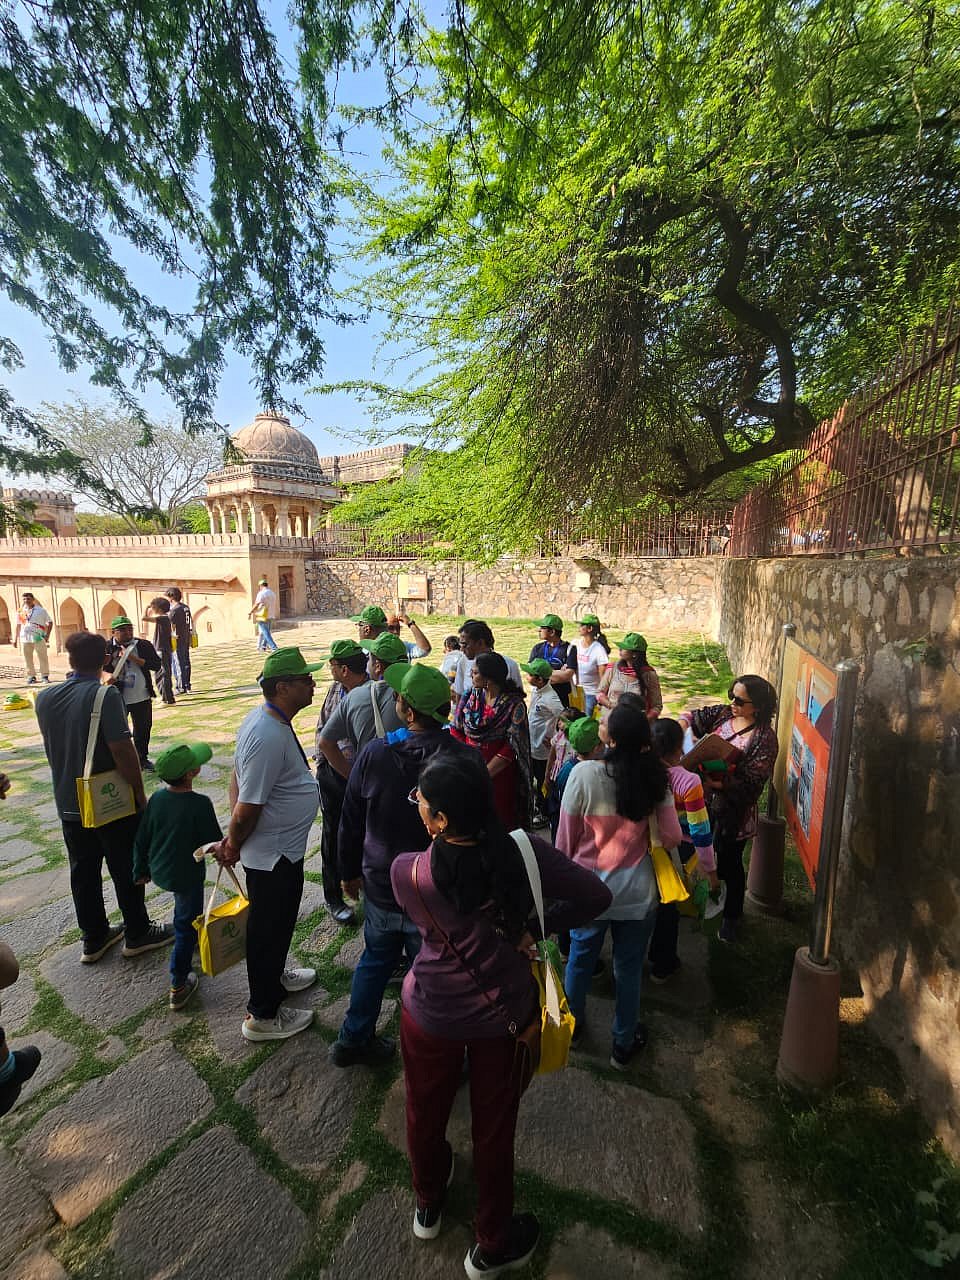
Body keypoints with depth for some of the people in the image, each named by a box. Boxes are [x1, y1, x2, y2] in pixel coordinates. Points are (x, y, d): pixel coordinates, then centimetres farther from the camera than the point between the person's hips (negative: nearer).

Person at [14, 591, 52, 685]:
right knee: (28, 659, 5)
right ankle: (31, 676, 12)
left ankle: (45, 676, 3)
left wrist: (47, 635, -2)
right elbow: (18, 625, 16)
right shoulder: (20, 611, 9)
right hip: (25, 638, 2)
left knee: (43, 657, -2)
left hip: (39, 638, -2)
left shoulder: (41, 610, 3)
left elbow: (50, 622, 7)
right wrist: (15, 638, 12)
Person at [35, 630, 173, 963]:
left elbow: (51, 747, 12)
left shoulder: (44, 698, -2)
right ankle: (138, 934, 25)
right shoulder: (105, 696, -22)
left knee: (83, 872, 19)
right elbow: (122, 751, -22)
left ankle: (94, 937, 33)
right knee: (126, 870, 11)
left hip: (68, 803, 6)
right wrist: (140, 794, -13)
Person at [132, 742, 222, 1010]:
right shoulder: (199, 804, -27)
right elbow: (214, 841, -18)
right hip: (187, 875, -7)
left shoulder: (156, 799, -9)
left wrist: (141, 870, 16)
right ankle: (178, 987, 18)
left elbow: (141, 840, 2)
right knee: (186, 928, 9)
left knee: (183, 911, 32)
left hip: (159, 871, 7)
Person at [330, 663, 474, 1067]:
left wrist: (350, 871, 13)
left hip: (380, 888, 3)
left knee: (375, 960, 27)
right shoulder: (465, 760, -23)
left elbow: (350, 822, -4)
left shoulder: (374, 753, -16)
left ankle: (354, 1039, 45)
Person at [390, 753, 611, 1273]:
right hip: (503, 1015, 0)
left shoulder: (406, 871, -28)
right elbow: (595, 896, -17)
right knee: (494, 1127, 25)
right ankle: (492, 1245, 51)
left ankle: (428, 1205, 59)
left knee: (425, 1112, 31)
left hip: (431, 1013, 0)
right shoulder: (526, 852, -28)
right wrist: (535, 929, -12)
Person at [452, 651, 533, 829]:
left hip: (498, 773, -3)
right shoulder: (470, 696, 2)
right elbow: (456, 731, 3)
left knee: (500, 824, 7)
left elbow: (511, 747, -14)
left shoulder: (513, 704, -11)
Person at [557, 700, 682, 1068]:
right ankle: (623, 1045, 41)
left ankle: (571, 1024, 47)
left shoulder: (584, 774, -22)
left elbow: (566, 835, -12)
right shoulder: (655, 778, -14)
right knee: (629, 968, 21)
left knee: (580, 959, 23)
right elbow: (671, 838, -10)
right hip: (637, 893, 1)